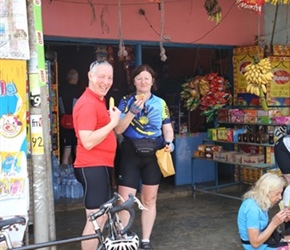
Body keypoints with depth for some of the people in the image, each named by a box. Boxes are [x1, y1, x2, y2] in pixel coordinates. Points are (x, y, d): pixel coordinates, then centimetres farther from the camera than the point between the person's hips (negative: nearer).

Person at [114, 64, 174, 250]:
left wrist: (169, 142, -11)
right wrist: (132, 112, -20)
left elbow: (168, 128, 9)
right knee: (124, 200, -7)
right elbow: (118, 129, -8)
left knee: (149, 200, 11)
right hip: (131, 153, -2)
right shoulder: (126, 101, 0)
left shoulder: (160, 103, 6)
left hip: (153, 154, 2)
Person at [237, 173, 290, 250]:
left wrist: (279, 220, -10)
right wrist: (274, 224, -26)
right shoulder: (253, 208, -27)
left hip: (263, 240, 9)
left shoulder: (259, 202, -1)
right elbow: (255, 243, -25)